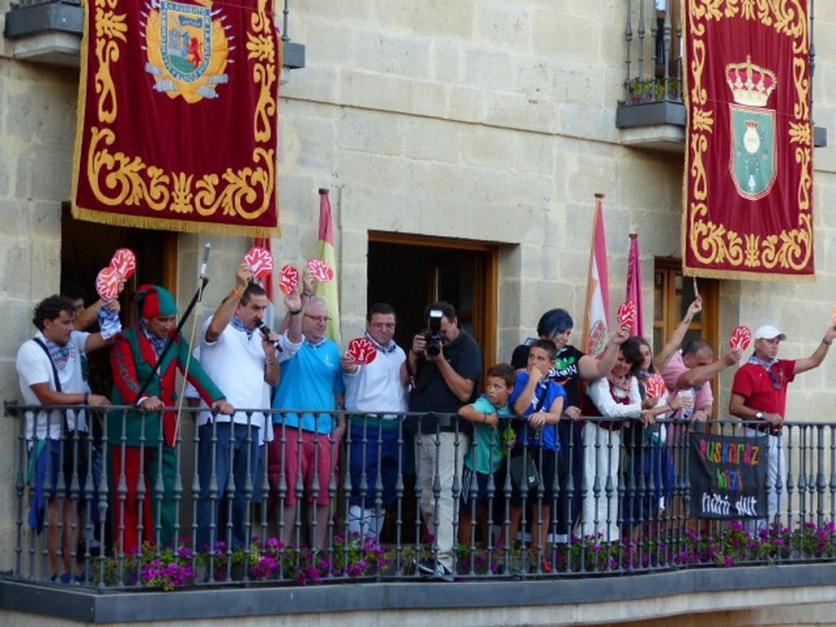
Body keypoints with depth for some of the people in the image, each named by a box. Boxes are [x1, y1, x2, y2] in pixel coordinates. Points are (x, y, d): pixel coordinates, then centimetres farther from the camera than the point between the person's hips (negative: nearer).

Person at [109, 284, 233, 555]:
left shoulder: (175, 340, 11)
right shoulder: (126, 341, -3)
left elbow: (193, 371, -2)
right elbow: (125, 376, -19)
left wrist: (217, 399, -18)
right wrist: (142, 400, -39)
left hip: (164, 429, 5)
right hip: (131, 428, -4)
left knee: (166, 492, 2)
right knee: (129, 495, 0)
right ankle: (127, 554, 4)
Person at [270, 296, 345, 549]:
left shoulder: (332, 349, 15)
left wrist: (341, 422, 8)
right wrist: (295, 309, -38)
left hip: (325, 431, 4)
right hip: (290, 426, -4)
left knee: (321, 493, 5)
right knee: (288, 490, -5)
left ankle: (318, 549, 12)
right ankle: (284, 548, -1)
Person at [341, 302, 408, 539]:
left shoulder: (399, 353, 16)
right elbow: (350, 378, -28)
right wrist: (349, 367, -51)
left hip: (395, 428, 7)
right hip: (366, 428, -7)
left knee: (385, 494, 11)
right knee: (363, 493, -9)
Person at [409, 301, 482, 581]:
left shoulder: (467, 347, -6)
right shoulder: (427, 341, 13)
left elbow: (465, 392, -14)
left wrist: (440, 360, -17)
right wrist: (414, 354, -5)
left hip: (449, 430, -7)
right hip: (422, 429, 7)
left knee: (444, 493, -15)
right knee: (425, 496, 8)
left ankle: (444, 562, -22)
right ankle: (439, 549, 16)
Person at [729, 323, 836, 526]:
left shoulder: (781, 368, 13)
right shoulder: (747, 371, -8)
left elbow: (813, 361, 17)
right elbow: (735, 408, -13)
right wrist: (764, 416, -21)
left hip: (775, 437, 8)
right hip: (758, 436, -8)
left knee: (778, 490, 9)